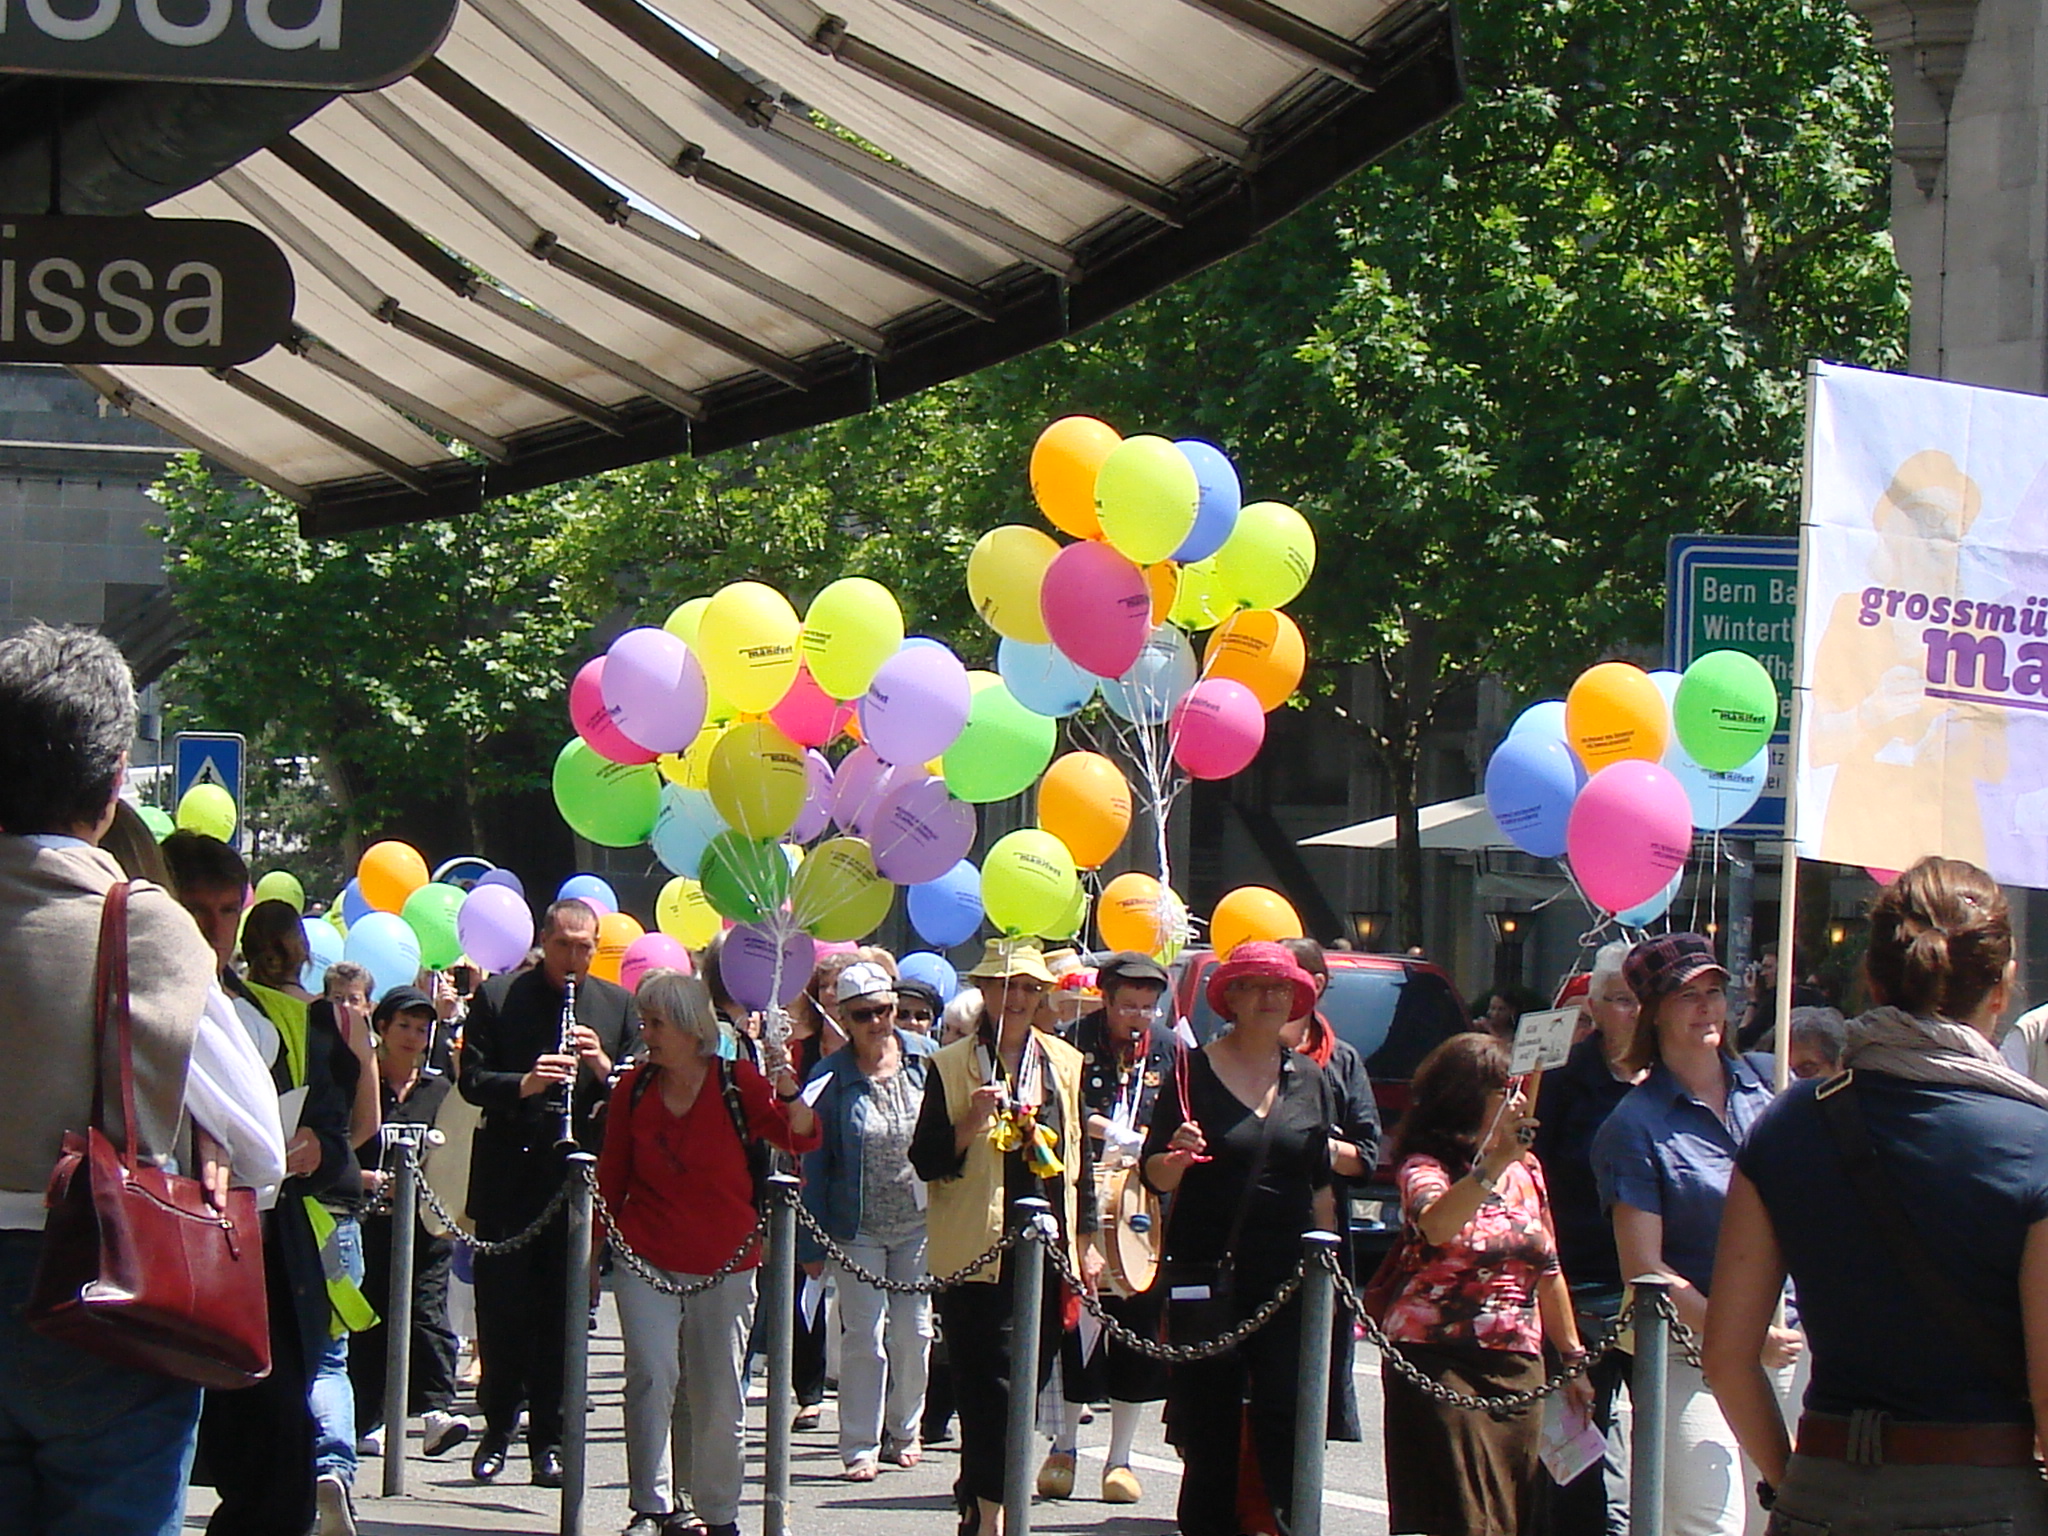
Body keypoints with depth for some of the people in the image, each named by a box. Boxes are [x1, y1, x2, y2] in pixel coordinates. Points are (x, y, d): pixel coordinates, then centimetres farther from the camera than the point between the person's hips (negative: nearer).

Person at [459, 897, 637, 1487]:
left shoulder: (618, 1006, 9)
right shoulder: (497, 997, 4)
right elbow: (470, 1079, -1)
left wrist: (605, 1068, -13)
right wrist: (524, 1083, -19)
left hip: (580, 1174, 1)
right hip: (507, 1177, -1)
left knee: (563, 1311, 2)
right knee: (501, 1306, 2)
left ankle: (549, 1438, 8)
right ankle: (497, 1428, 16)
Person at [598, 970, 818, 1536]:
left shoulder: (737, 1082, -5)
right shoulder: (635, 1087, 2)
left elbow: (802, 1138, -13)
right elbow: (611, 1175, 12)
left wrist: (788, 1091, -32)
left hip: (724, 1265, -1)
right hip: (647, 1261, 1)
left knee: (719, 1397, 4)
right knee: (651, 1378, -13)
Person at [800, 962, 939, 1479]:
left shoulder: (925, 1058, -3)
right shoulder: (830, 1077, -8)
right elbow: (814, 1163, -4)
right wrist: (812, 1243, -5)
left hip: (920, 1222, 2)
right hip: (858, 1228, -2)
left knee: (914, 1331, 9)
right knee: (864, 1335, -3)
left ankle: (904, 1431, 27)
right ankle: (860, 1447, 4)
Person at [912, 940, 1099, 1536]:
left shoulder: (1064, 1063, 12)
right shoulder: (949, 1067, 1)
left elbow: (1079, 1157, 16)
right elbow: (926, 1162, -2)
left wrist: (1085, 1242, 13)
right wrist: (970, 1124, -19)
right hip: (976, 1252, -4)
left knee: (1029, 1378, 8)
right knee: (990, 1383, -8)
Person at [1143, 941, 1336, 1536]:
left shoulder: (1309, 1079, 11)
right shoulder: (1195, 1070, 2)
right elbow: (1154, 1176, 1)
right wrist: (1176, 1157, -20)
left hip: (1287, 1276, 2)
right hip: (1208, 1277, -2)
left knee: (1286, 1419, -8)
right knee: (1209, 1430, 0)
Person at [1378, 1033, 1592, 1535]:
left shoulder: (1527, 1171, 12)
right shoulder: (1426, 1167, -7)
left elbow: (1548, 1270, 20)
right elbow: (1436, 1226, -31)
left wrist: (1573, 1360, 20)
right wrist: (1492, 1162, -40)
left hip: (1517, 1367, 6)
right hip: (1439, 1364, -6)